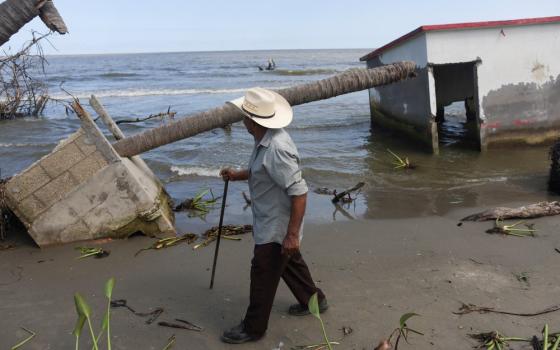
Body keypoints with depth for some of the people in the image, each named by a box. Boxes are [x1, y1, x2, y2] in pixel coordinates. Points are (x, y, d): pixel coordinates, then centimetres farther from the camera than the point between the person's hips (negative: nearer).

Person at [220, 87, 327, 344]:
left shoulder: (276, 149, -31)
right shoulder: (265, 140, 0)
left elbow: (299, 193, -30)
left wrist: (292, 233, -28)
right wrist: (237, 175, 7)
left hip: (277, 227, -10)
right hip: (272, 222, 10)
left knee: (263, 275, 5)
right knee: (289, 262, 26)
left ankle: (253, 327, 24)